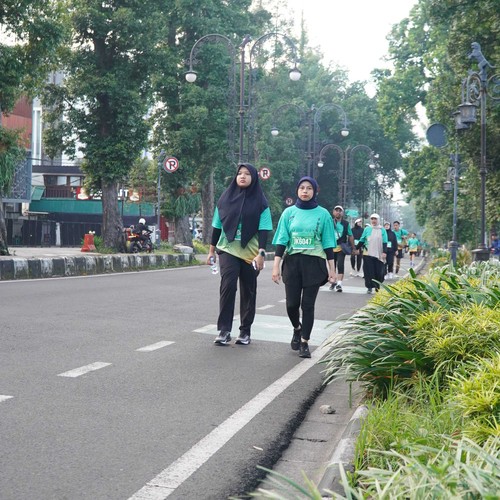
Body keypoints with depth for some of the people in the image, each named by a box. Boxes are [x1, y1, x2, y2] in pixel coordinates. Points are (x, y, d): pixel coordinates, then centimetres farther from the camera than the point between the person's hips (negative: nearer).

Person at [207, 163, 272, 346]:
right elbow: (217, 226, 10)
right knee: (227, 286, -16)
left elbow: (263, 230, -6)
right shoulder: (226, 198, 5)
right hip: (228, 250, 0)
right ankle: (224, 330, -11)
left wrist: (261, 253, -16)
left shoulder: (260, 202, -1)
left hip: (250, 253, 0)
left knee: (248, 291, 6)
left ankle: (245, 331, 18)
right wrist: (211, 251, 9)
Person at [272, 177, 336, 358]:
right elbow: (281, 240, 2)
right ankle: (297, 329, 32)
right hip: (292, 262, 1)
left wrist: (332, 269, 0)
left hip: (314, 263, -1)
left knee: (308, 304, -1)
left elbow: (328, 243, 3)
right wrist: (276, 266, -5)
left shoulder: (323, 214, 2)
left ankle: (304, 343, 10)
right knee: (292, 303, 1)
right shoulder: (289, 212, 4)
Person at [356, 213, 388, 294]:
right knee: (369, 271, -2)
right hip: (368, 254, 1)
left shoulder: (382, 230, 5)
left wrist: (384, 252, -9)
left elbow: (385, 242, 1)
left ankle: (377, 287, 17)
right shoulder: (367, 229, 8)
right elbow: (361, 240, 12)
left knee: (379, 271, 1)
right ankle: (370, 287, 3)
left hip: (379, 254, -1)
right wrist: (357, 249, 9)